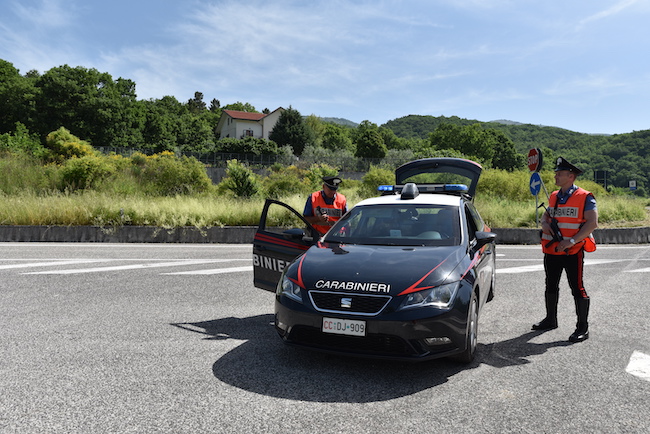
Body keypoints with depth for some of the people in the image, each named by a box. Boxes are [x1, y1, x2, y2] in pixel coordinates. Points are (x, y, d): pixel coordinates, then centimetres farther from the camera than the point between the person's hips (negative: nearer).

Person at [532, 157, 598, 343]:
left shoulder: (585, 197, -8)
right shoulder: (554, 196, 12)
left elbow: (592, 223, -15)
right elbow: (546, 215, 23)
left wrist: (572, 241, -22)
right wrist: (545, 224, -2)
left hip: (572, 251, -7)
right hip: (551, 250, 7)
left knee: (577, 287, -3)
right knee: (551, 286, 16)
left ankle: (582, 327, 7)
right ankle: (551, 320, 31)